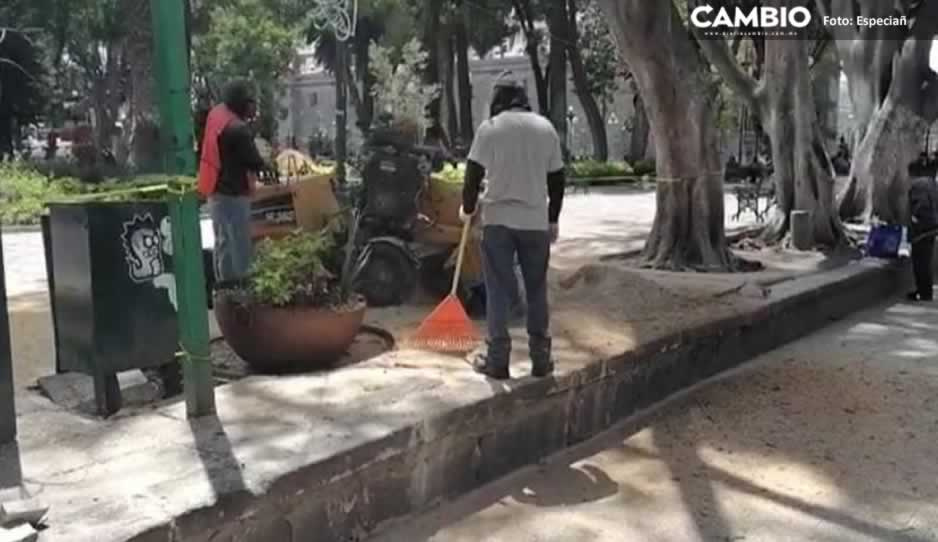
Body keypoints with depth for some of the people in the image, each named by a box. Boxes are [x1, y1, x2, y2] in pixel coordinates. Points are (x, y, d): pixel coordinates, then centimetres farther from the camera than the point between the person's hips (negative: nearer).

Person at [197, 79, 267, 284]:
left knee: (223, 242, 19)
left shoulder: (216, 113, 2)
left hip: (216, 190, 10)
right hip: (232, 193, -10)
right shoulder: (237, 129, -24)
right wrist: (266, 167, 5)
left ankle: (223, 283, 28)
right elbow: (254, 162, -18)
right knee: (239, 247, -3)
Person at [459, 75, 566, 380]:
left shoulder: (490, 128, -3)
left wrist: (468, 209, 14)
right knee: (537, 289, 11)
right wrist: (553, 220, 18)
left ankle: (497, 360, 5)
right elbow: (557, 181, 9)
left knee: (499, 290, 3)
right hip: (536, 221, 3)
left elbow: (473, 175, -3)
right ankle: (541, 359, 15)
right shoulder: (546, 128, 7)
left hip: (498, 220, -2)